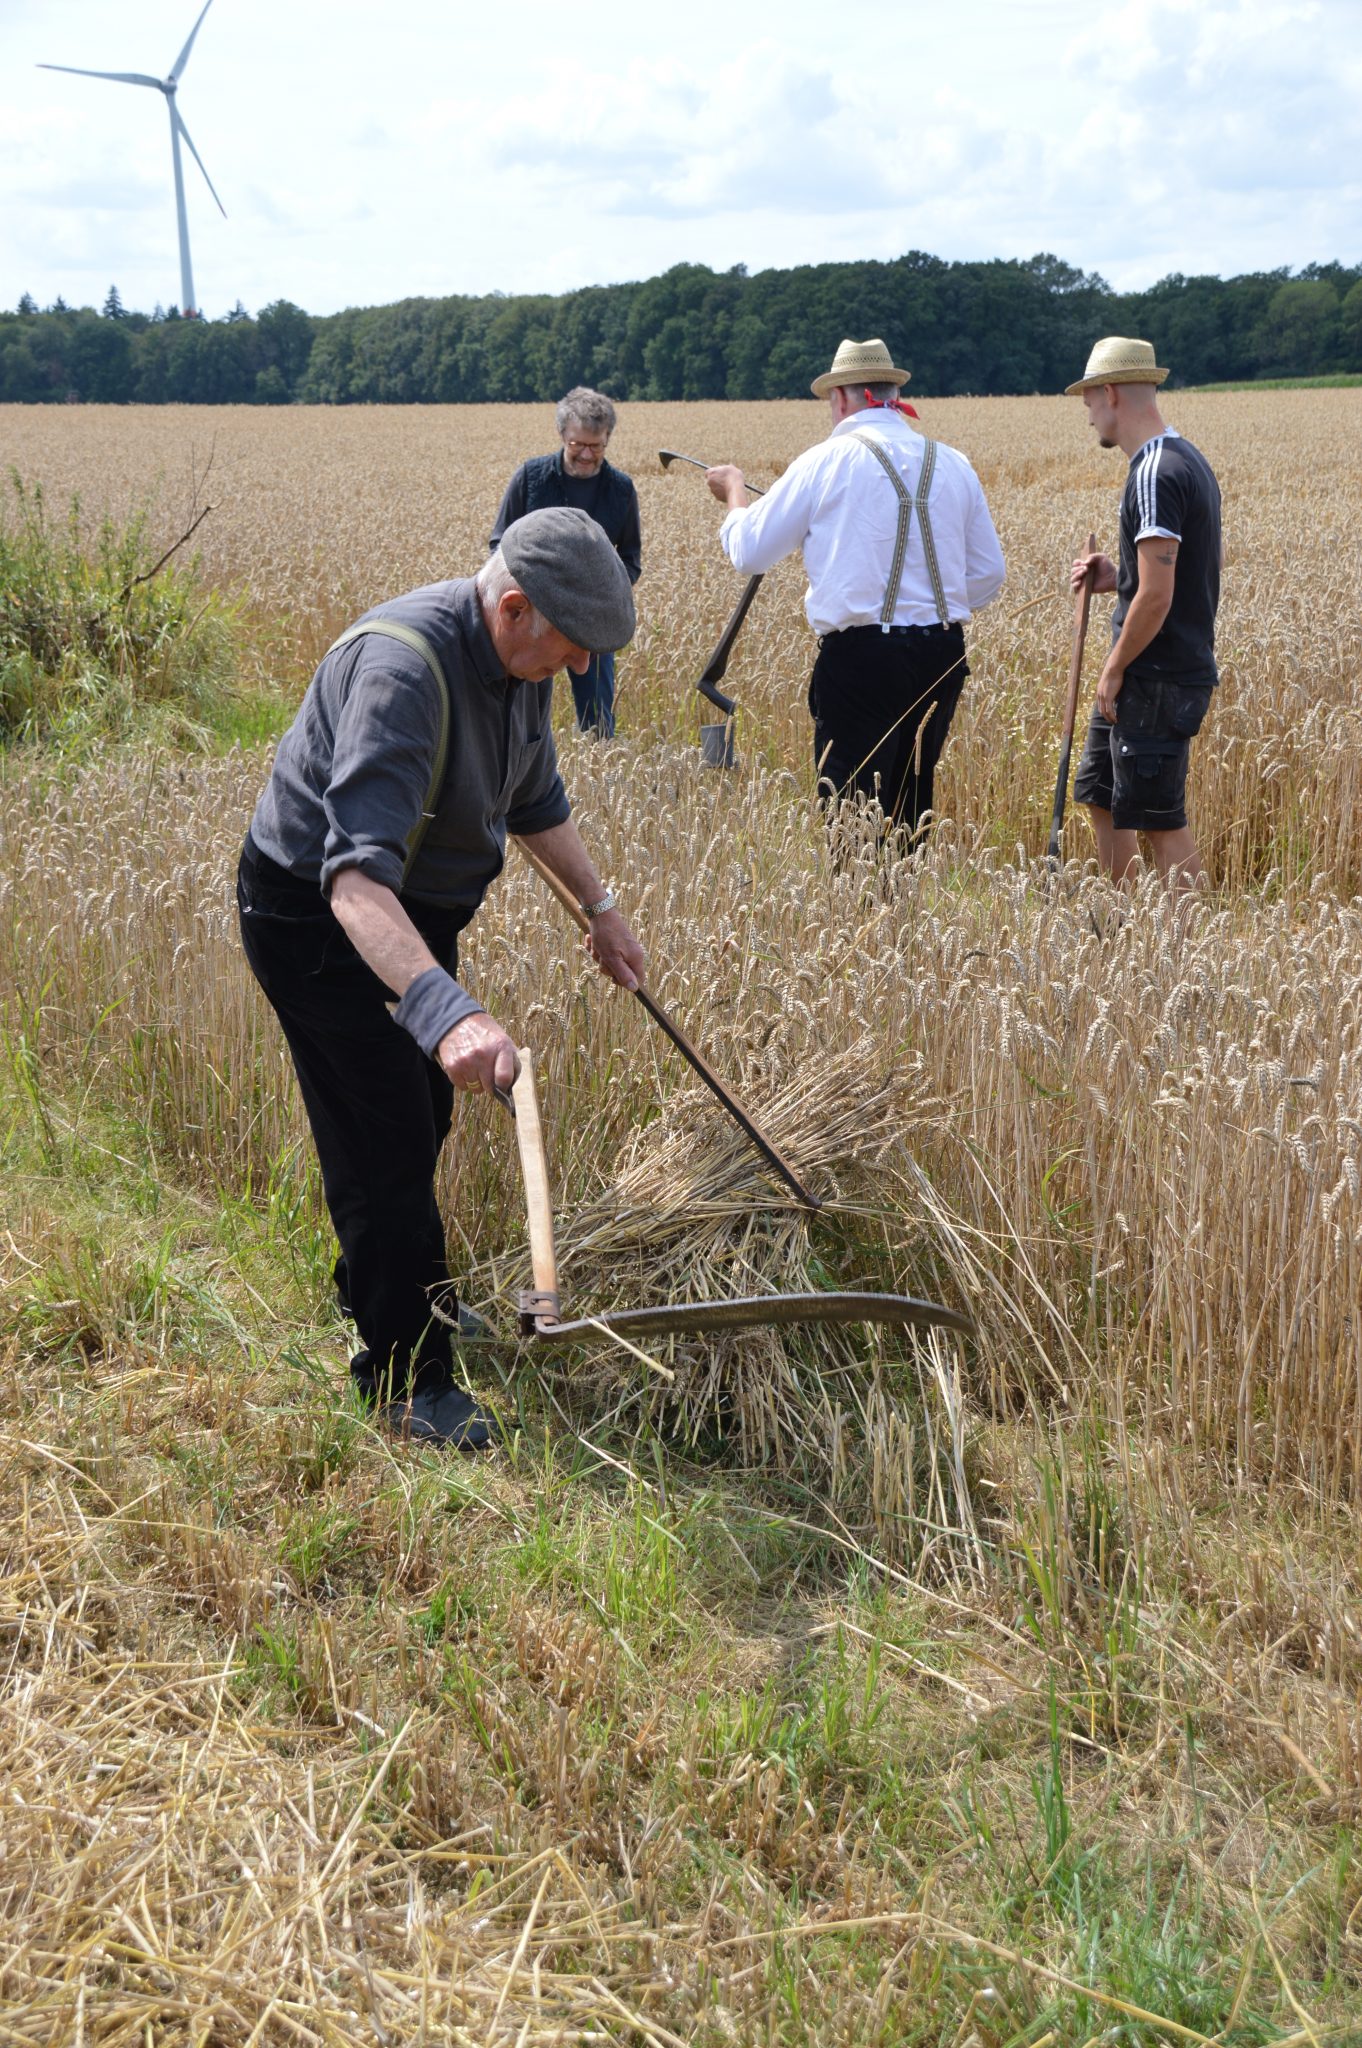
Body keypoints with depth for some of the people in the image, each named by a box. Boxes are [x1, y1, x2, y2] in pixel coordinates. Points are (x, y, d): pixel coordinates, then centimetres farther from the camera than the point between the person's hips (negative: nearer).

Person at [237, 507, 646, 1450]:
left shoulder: (519, 661, -5)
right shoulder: (402, 666, -35)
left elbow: (536, 800, 15)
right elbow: (356, 875, -47)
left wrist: (602, 907, 15)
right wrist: (443, 1007, -59)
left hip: (417, 909, 9)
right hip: (319, 915, -9)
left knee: (423, 1116, 21)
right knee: (386, 1138, -5)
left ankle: (388, 1290, 45)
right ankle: (407, 1378, 11)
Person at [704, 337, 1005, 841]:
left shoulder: (825, 462, -4)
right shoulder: (953, 465, 9)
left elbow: (748, 554, 2)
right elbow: (988, 575, 14)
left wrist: (734, 491, 21)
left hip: (859, 658, -5)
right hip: (943, 655, 5)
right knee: (911, 805, 17)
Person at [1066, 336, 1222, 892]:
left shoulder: (1154, 474, -19)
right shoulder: (1188, 459, 13)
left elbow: (1157, 596, -24)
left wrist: (1115, 669, -12)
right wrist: (1116, 579, 8)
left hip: (1157, 679, -10)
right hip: (1161, 674, 10)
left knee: (1160, 820, -3)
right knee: (1100, 794, 18)